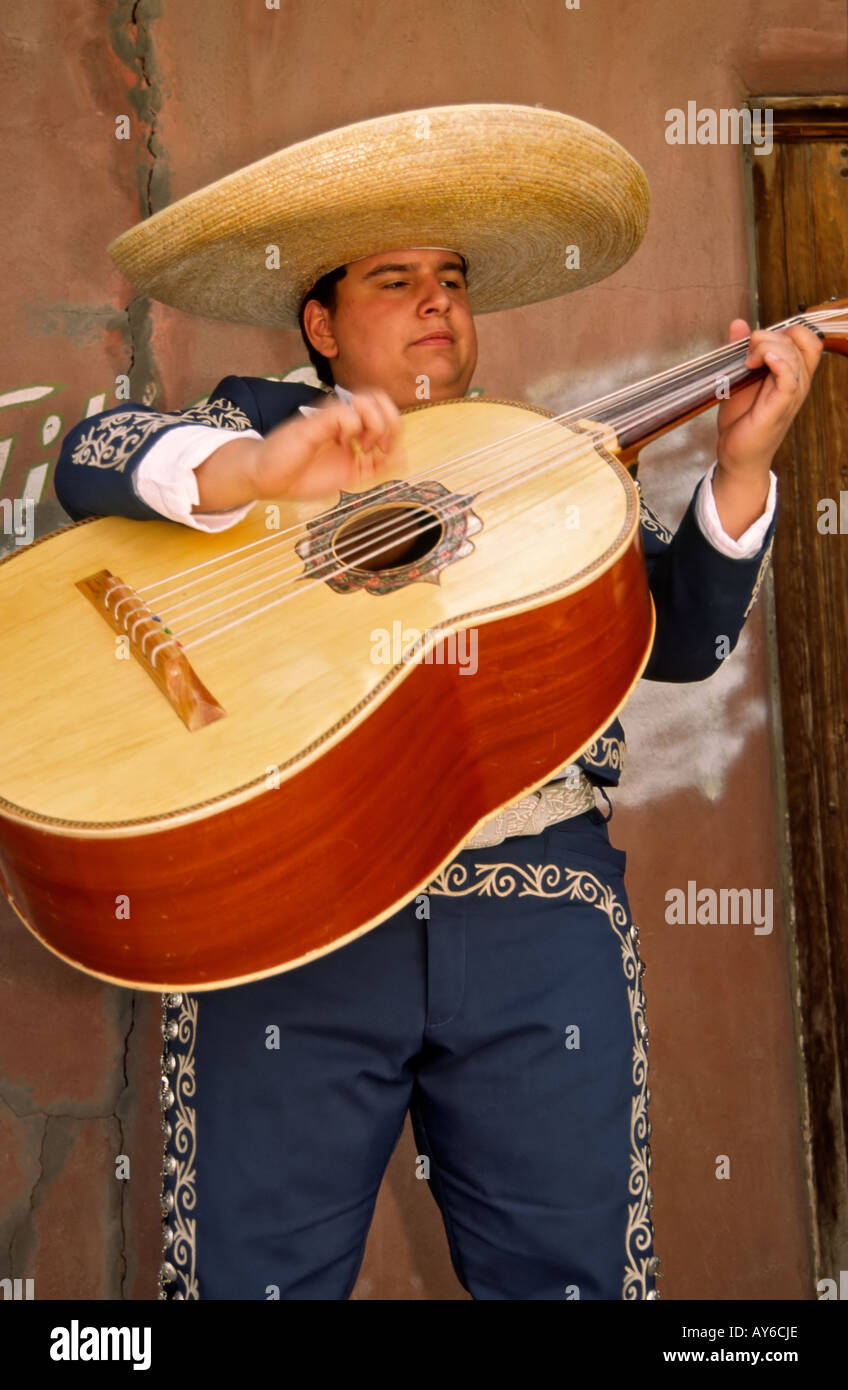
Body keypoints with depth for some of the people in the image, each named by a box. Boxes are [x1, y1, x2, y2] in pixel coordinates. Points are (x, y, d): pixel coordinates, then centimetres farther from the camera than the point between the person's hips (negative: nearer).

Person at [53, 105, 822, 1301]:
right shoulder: (253, 424, 14)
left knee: (567, 1268, 2)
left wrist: (741, 469, -5)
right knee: (255, 1268, 0)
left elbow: (680, 641, 10)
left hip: (536, 902, 2)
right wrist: (255, 468, -23)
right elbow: (92, 459, -4)